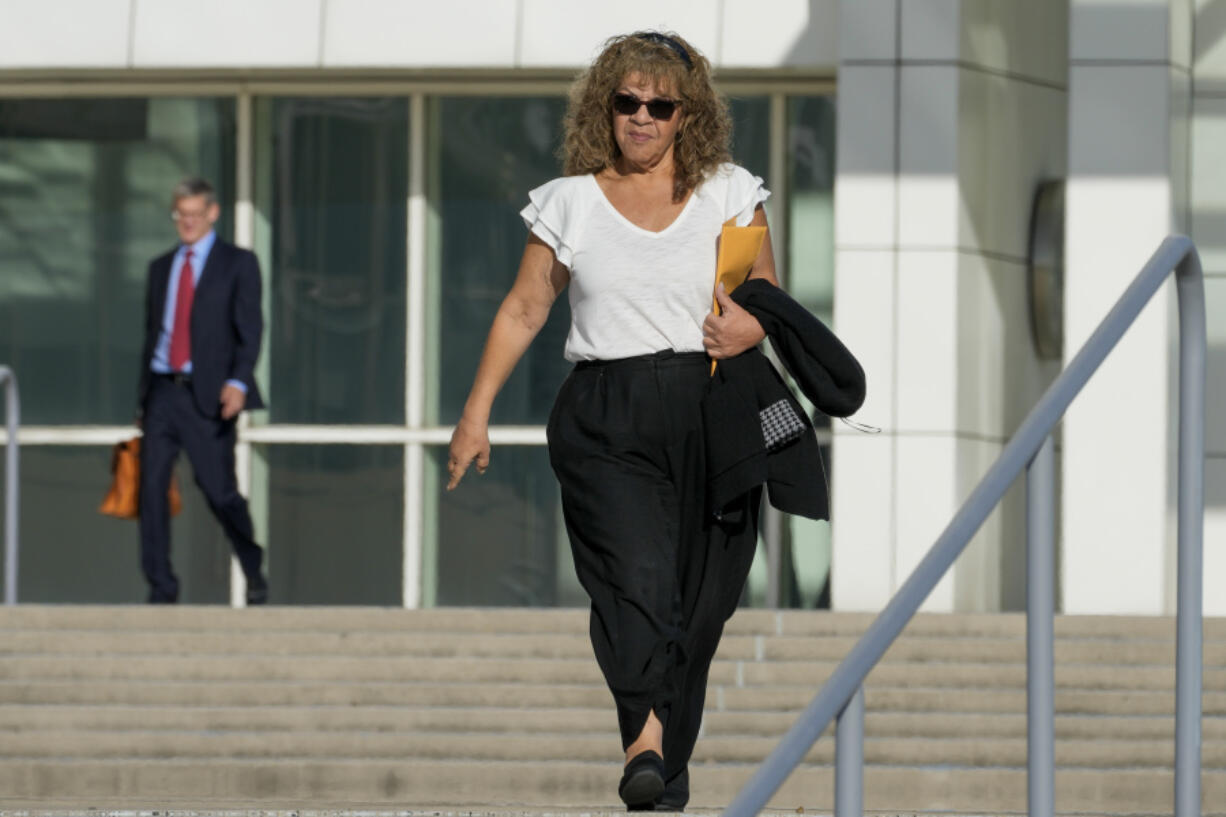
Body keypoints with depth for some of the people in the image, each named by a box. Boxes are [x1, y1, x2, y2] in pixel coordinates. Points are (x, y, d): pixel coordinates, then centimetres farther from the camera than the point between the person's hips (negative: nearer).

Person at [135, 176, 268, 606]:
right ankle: (161, 590, -2)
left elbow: (249, 329, -4)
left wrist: (238, 382, -18)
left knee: (219, 489, -6)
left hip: (207, 394, -4)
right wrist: (142, 399, 16)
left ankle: (255, 575, 17)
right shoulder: (160, 267, 18)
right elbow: (152, 333, 19)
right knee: (152, 486, -6)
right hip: (163, 391, 4)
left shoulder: (238, 264, 4)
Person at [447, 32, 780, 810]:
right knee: (637, 576, -22)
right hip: (607, 419, -1)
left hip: (711, 418, 1)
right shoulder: (571, 203, 11)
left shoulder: (728, 194, 10)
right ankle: (647, 730, -38)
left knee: (699, 599, -1)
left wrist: (751, 329, -9)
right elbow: (524, 310, 13)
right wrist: (476, 412, 8)